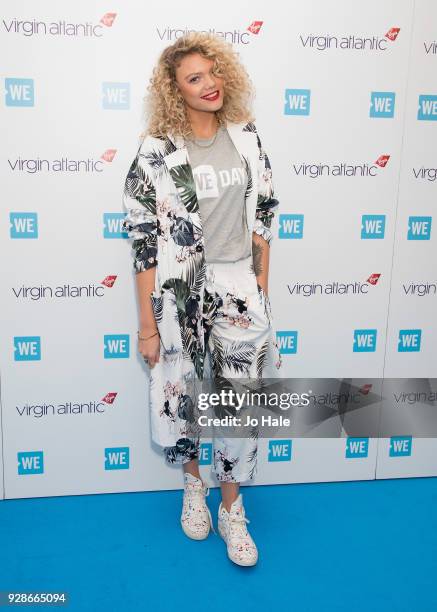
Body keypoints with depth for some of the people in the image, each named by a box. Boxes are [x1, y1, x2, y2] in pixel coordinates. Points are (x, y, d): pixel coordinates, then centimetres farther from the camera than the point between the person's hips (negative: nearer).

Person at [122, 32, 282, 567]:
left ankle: (231, 510, 29)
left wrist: (262, 291, 6)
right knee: (182, 397, 13)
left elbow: (261, 216, 9)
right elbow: (144, 241, -9)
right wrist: (147, 324, -9)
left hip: (239, 292, 3)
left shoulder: (246, 137, 3)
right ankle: (193, 481, 43)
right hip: (181, 296, -2)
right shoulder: (157, 152, -9)